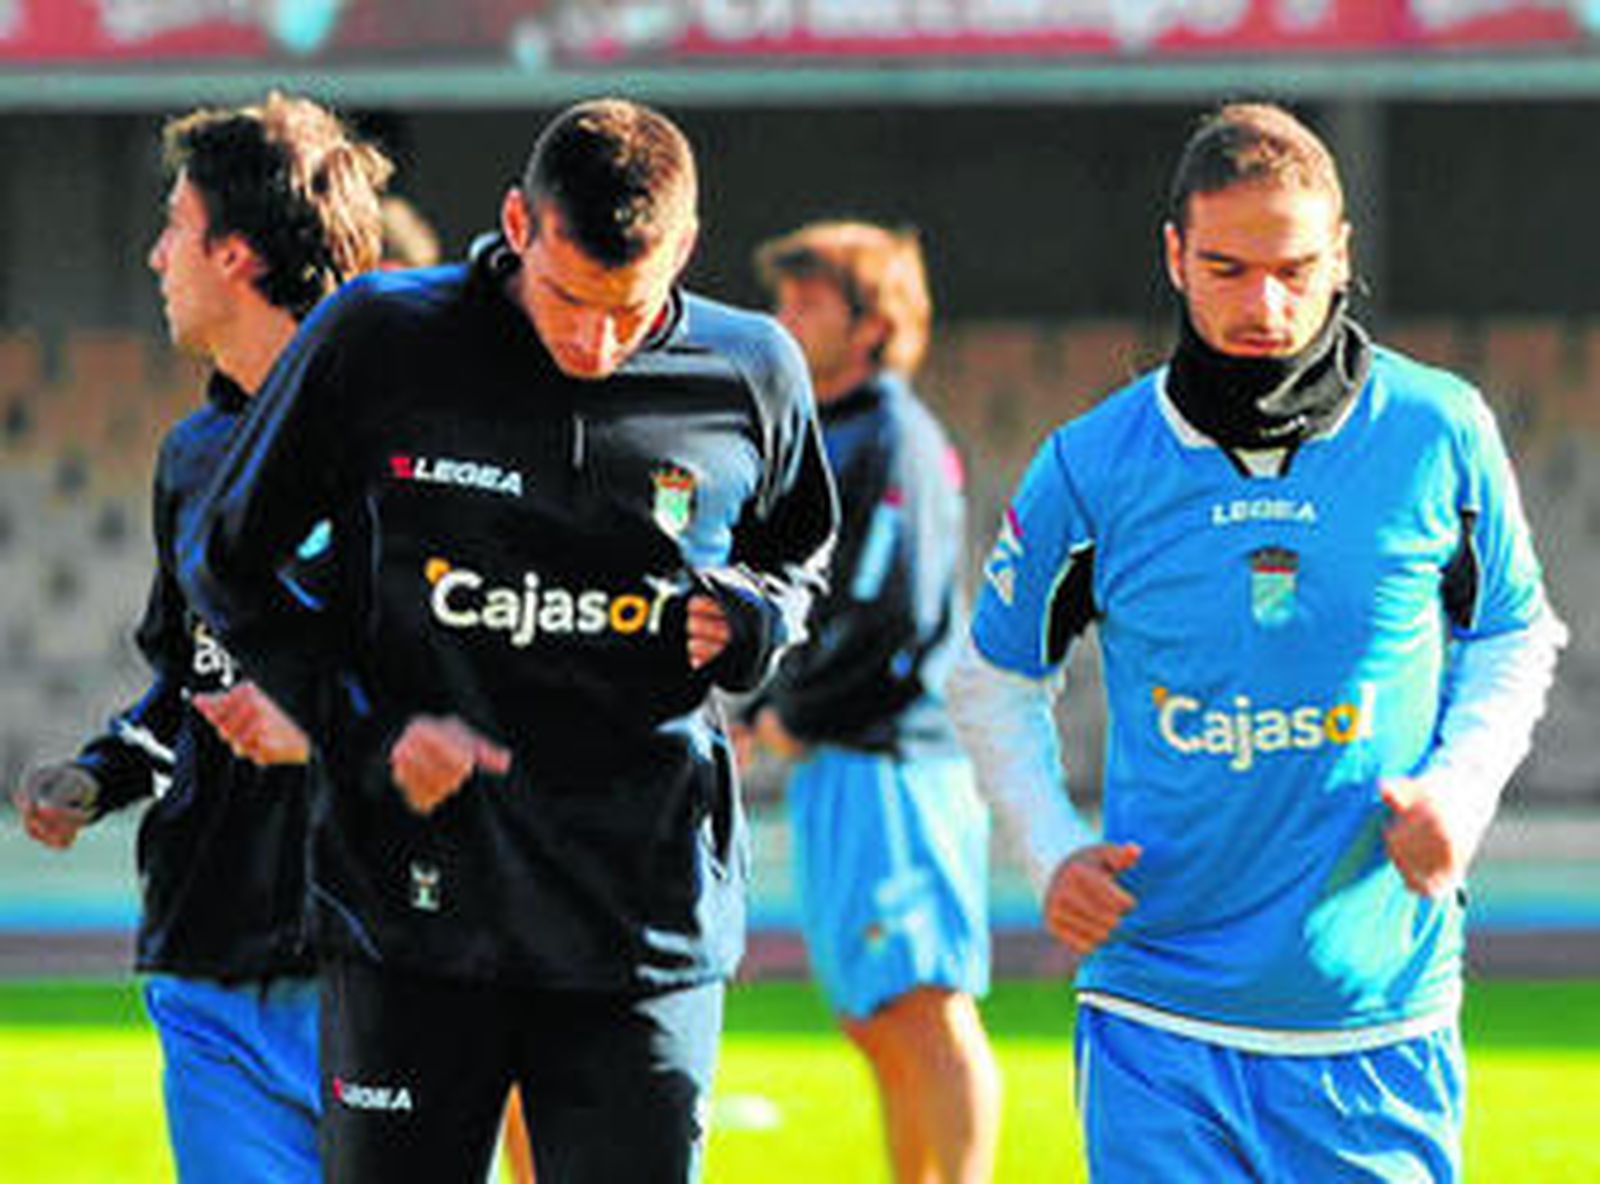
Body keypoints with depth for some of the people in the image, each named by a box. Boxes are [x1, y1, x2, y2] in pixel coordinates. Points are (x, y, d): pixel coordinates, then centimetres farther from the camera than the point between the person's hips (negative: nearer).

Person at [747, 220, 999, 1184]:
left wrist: (800, 717, -10)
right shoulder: (830, 436, 19)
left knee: (923, 1014, -14)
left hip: (888, 762, -10)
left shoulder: (895, 442, -11)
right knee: (878, 1024, 12)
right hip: (833, 767, 10)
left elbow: (895, 615, -19)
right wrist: (767, 704, 7)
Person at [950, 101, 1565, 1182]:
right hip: (1158, 1017, 0)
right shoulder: (1093, 467, -2)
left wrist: (1462, 786, -2)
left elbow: (1514, 634, 16)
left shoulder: (1439, 435, -1)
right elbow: (999, 677, 14)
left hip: (1378, 1021, 0)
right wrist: (1054, 849, 0)